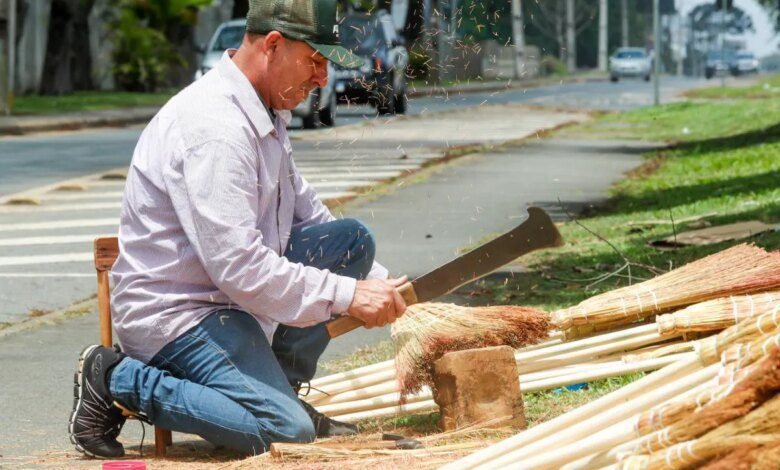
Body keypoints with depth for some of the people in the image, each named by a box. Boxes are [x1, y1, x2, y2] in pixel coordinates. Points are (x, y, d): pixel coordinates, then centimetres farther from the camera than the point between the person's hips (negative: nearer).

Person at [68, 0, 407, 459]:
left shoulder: (267, 117, 9)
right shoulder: (214, 127, -24)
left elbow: (306, 213, 18)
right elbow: (239, 269, -28)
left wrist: (381, 285, 7)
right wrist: (347, 295, -22)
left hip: (229, 294, 10)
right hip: (174, 313, -10)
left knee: (353, 239, 5)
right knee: (287, 431, -22)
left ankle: (280, 389, 6)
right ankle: (116, 379, -8)